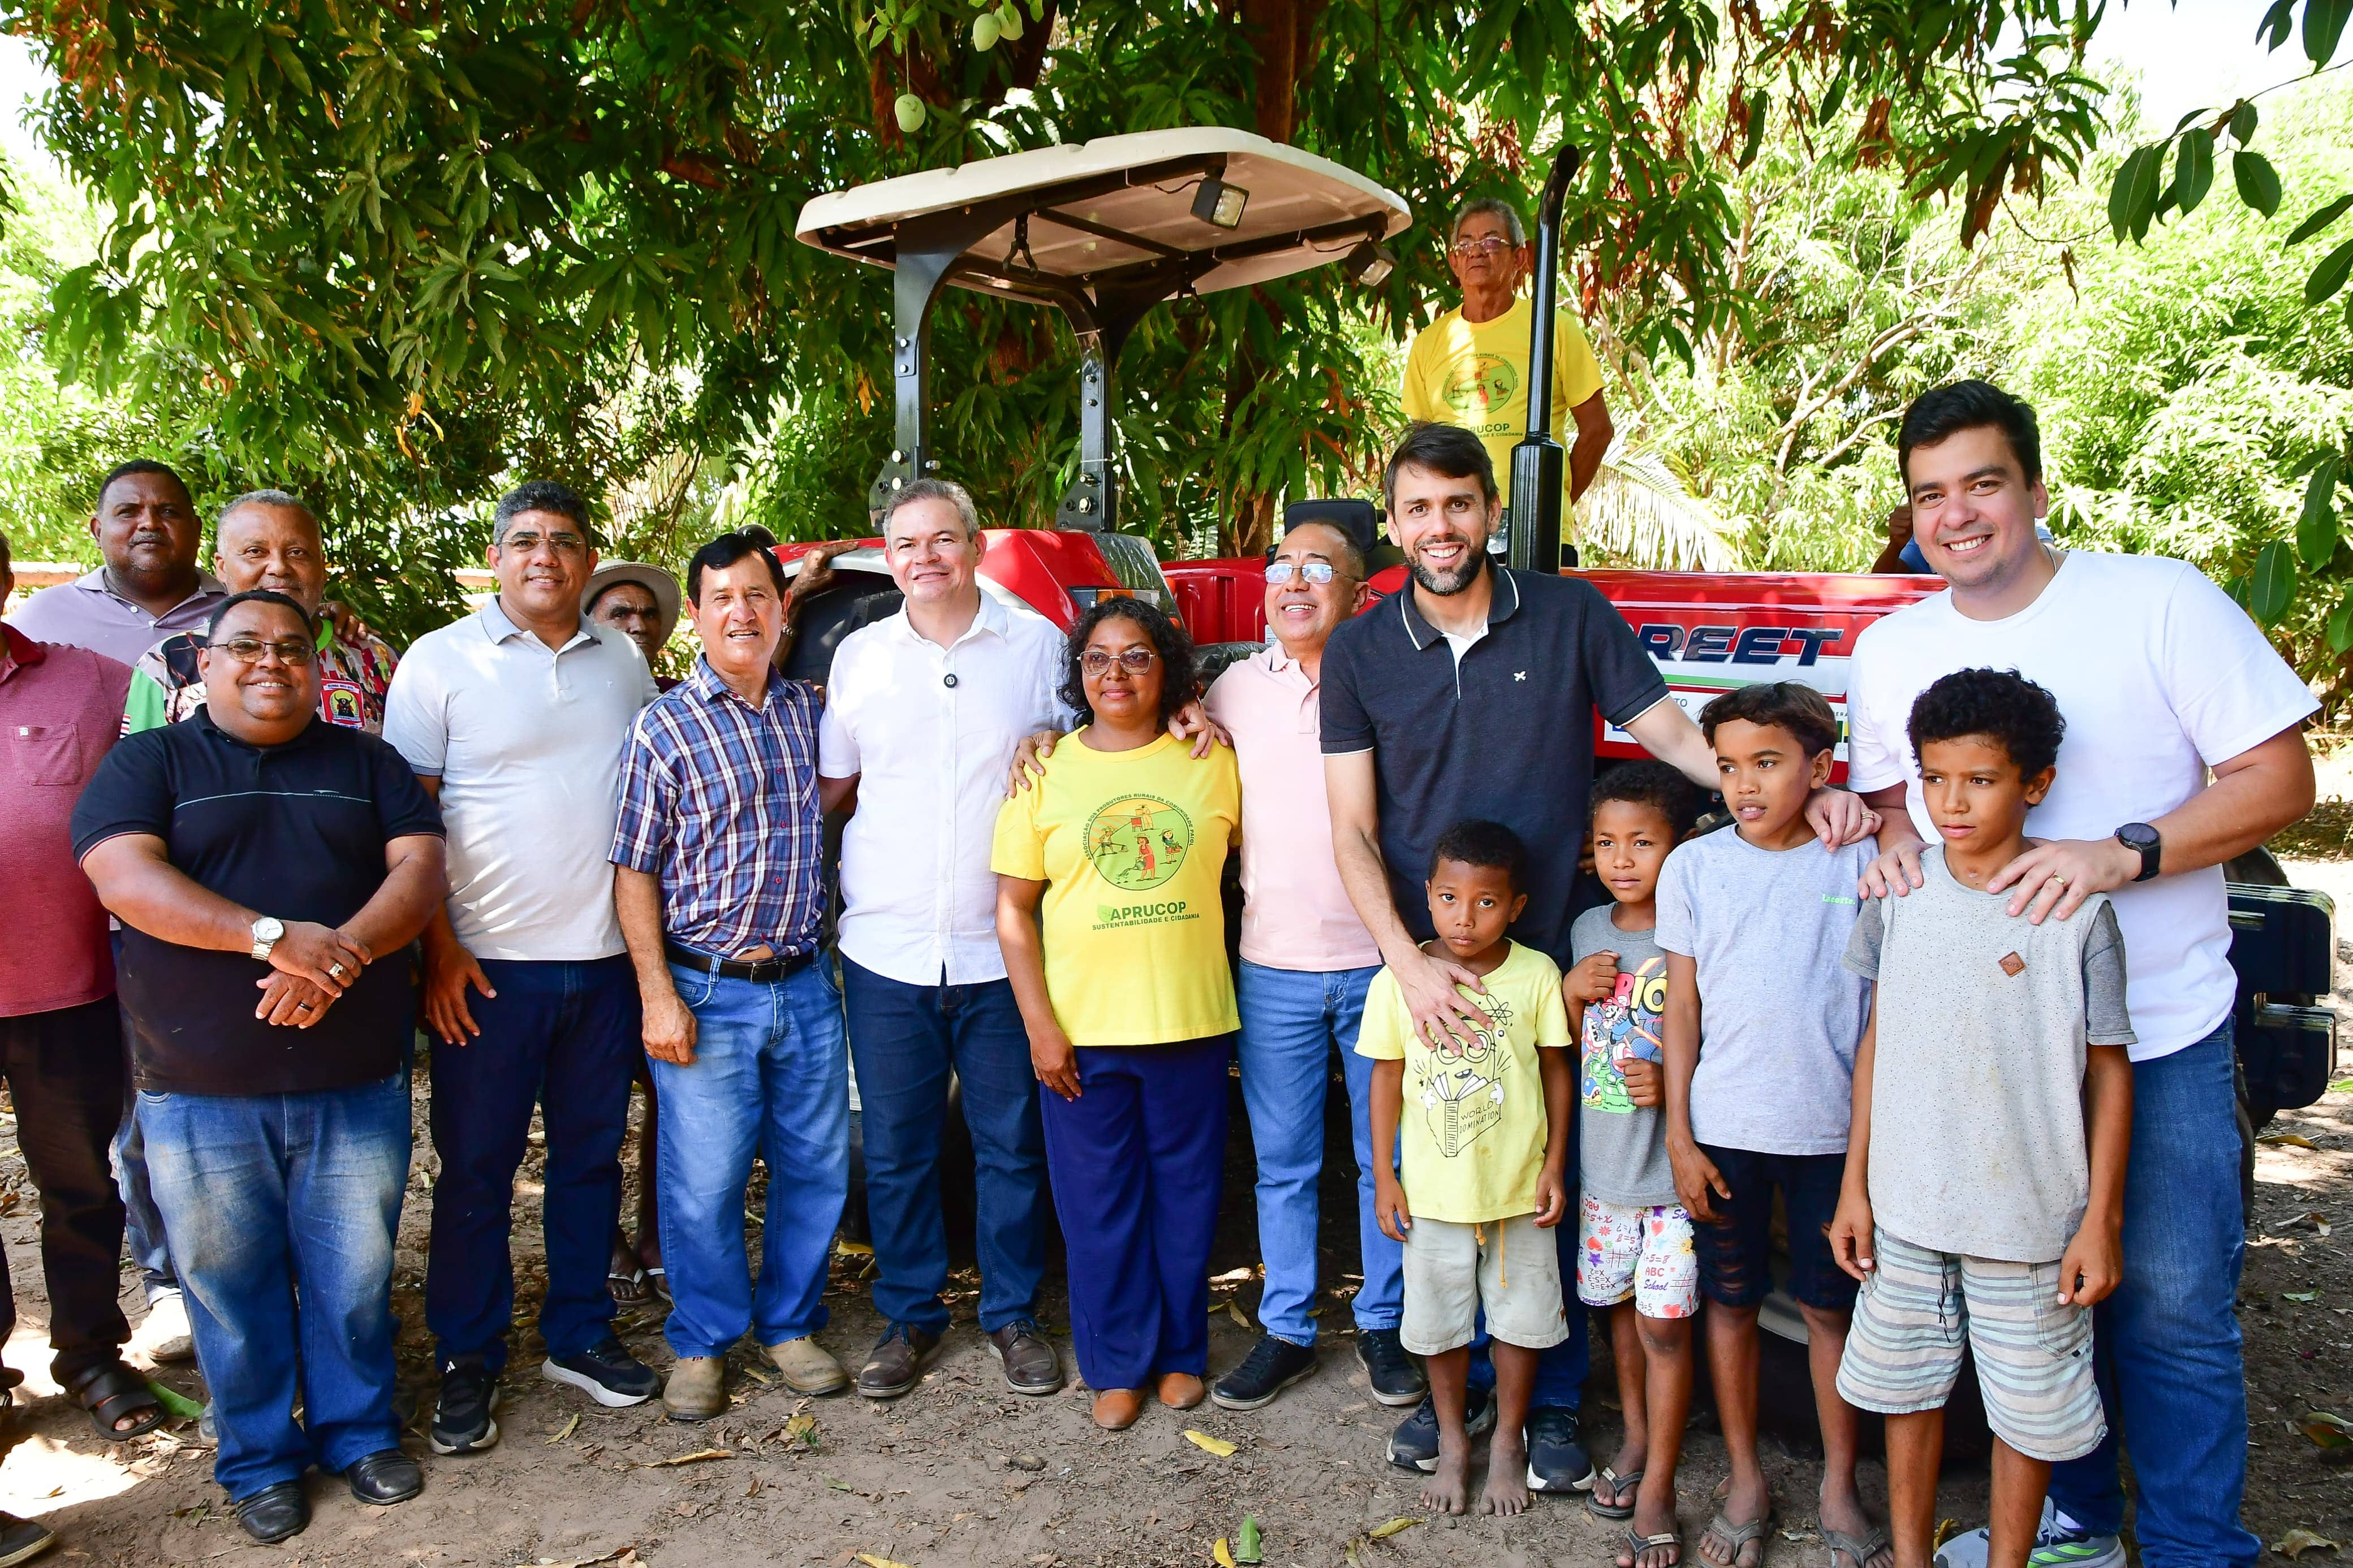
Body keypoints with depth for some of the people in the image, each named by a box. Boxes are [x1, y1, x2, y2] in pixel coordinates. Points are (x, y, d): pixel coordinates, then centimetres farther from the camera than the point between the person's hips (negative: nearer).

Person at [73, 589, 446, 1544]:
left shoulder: (365, 761, 11)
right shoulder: (149, 763, 5)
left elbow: (419, 869, -1)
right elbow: (125, 878, -12)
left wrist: (339, 953, -19)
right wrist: (275, 937, -24)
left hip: (356, 1081, 1)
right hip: (200, 1090, -1)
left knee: (355, 1275, 9)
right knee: (231, 1285, 9)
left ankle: (359, 1433, 28)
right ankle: (260, 1462, 27)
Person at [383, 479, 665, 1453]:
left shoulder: (623, 662, 9)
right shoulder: (441, 661, -2)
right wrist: (438, 950, -12)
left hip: (605, 960, 4)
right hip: (489, 966, -4)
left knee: (591, 1157, 13)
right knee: (476, 1171, 5)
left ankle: (580, 1337, 27)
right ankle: (467, 1367, 19)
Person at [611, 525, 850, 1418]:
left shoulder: (808, 710, 8)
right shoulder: (666, 728, -5)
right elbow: (635, 871, -5)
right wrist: (658, 997, -11)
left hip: (805, 985, 4)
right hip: (707, 992, -4)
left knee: (816, 1169, 11)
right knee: (704, 1184, 3)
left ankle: (791, 1325, 30)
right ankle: (702, 1344, 23)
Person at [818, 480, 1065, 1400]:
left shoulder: (1038, 643, 4)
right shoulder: (859, 656, 8)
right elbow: (831, 788, 15)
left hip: (1003, 950, -1)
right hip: (886, 948, 1)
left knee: (1012, 1143, 8)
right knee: (896, 1150, 9)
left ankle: (1012, 1315, 25)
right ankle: (909, 1316, 26)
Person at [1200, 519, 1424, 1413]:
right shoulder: (1234, 691, 6)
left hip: (1377, 963, -2)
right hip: (1273, 966, 2)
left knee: (1387, 1159, 10)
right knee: (1282, 1164, 12)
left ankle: (1384, 1325, 26)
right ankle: (1285, 1332, 26)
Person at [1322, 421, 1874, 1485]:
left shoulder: (1570, 617, -1)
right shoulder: (1359, 653, 1)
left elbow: (1675, 735, 0)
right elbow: (1353, 831, -2)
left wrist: (1800, 794, -17)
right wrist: (1409, 962, -15)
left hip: (1550, 958, -1)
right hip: (1417, 967, 1)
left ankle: (1553, 1399, 26)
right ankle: (1460, 1382, 32)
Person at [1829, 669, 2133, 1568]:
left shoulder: (2076, 907, -9)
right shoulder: (1900, 889, -1)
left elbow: (2109, 1067, -4)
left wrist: (2101, 1221, -6)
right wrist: (1855, 1186, 5)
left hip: (2031, 1216, -3)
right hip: (1906, 1207, 3)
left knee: (2029, 1409, 10)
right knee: (1909, 1388, 15)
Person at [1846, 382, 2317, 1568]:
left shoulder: (2159, 603, -9)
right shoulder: (1888, 651, 6)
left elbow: (2279, 779, -9)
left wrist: (2121, 852, -23)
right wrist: (1895, 841, -5)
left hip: (2159, 1034, -4)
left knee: (2170, 1303, 1)